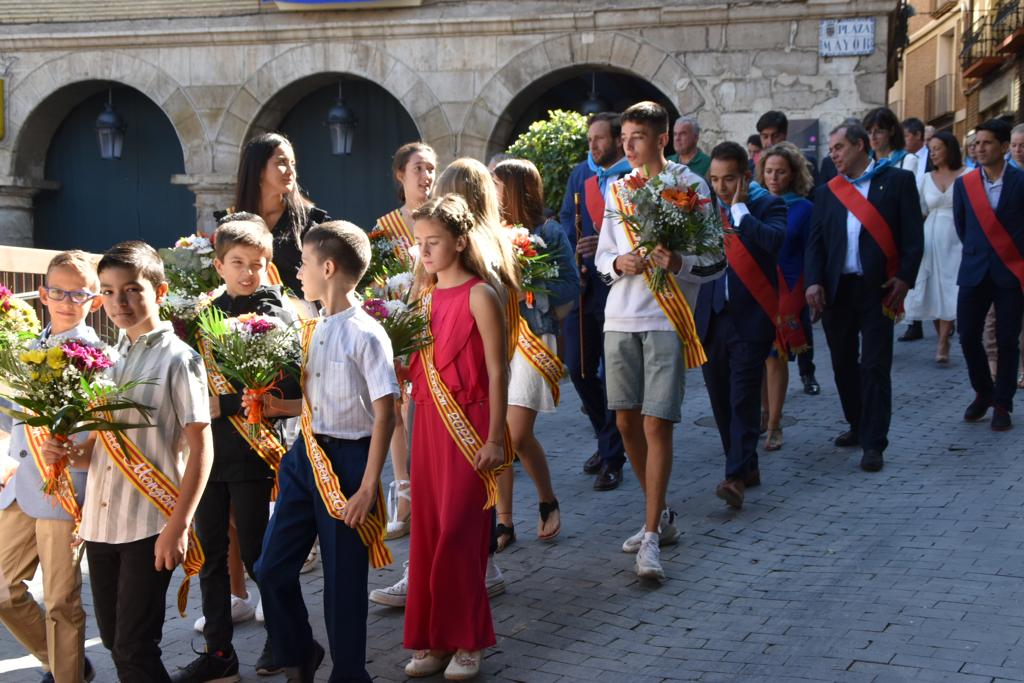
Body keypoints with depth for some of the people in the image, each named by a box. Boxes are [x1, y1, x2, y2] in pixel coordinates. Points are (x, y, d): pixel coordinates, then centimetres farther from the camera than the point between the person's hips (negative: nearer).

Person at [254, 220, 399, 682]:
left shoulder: (366, 335, -15)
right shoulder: (312, 331, 8)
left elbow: (384, 416, -16)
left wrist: (368, 489, -18)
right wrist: (283, 407, 1)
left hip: (347, 460, -7)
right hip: (305, 455, 7)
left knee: (343, 579, 4)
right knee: (272, 569, 11)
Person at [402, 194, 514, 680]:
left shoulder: (479, 295, -10)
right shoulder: (425, 296, 10)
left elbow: (497, 372, -11)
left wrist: (495, 439, -13)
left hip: (469, 424, -7)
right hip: (428, 421, 7)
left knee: (458, 534, -4)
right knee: (427, 531, 8)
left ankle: (466, 641, 8)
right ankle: (434, 638, 17)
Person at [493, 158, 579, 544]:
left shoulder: (549, 233, -1)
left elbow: (570, 286, -5)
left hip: (531, 337, -4)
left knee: (518, 435, -9)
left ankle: (548, 502, 16)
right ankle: (503, 520, 12)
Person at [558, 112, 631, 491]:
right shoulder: (581, 174, 12)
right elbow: (567, 220, 11)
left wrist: (606, 246, -24)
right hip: (583, 285, 6)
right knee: (578, 367, 10)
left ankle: (612, 459, 11)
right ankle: (607, 440, 31)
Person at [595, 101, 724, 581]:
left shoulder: (690, 185, -2)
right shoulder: (617, 190, 12)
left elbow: (716, 260, -2)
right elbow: (602, 256, 14)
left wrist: (677, 262, -22)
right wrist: (618, 263, -9)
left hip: (667, 319, -5)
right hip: (620, 317, 5)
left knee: (656, 424, -10)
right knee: (626, 421, 10)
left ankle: (652, 536, -6)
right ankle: (659, 515, 27)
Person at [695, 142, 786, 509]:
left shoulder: (768, 204, -2)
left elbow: (773, 240, -23)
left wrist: (739, 209, -16)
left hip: (750, 317, -5)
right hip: (712, 317, 5)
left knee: (743, 399, -9)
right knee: (721, 399, 10)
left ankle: (736, 476, -11)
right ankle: (746, 467, 24)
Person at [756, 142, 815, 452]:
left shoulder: (804, 209, -1)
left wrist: (804, 294, -6)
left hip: (785, 293, -3)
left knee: (775, 357, 0)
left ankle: (773, 425, 7)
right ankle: (763, 413, 21)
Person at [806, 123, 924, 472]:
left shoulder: (897, 180, 2)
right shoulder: (826, 192, 12)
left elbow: (912, 235, -2)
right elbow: (815, 241, 7)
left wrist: (905, 278, -12)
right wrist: (813, 282, -6)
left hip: (878, 288, -4)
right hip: (836, 288, 4)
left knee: (875, 366, -4)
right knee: (843, 363, 12)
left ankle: (874, 443, -1)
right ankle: (858, 426, 28)